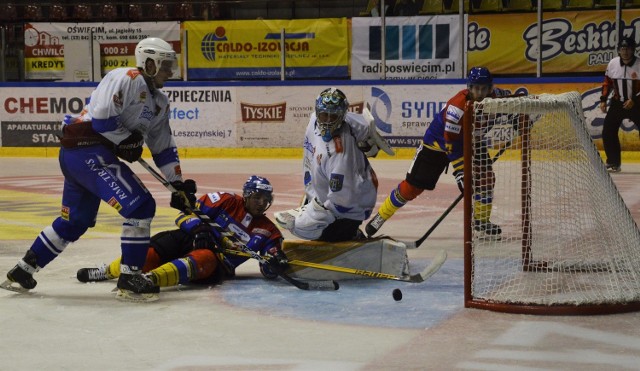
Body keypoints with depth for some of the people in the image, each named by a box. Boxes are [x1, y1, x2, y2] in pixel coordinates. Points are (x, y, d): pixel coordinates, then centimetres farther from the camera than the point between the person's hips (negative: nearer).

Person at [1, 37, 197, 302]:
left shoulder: (159, 103, 18)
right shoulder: (125, 79, -11)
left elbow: (165, 148, 22)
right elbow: (102, 118, -21)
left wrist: (178, 183, 18)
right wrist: (128, 141, -9)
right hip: (86, 149, -10)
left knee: (75, 221, 21)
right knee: (140, 206, -16)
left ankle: (22, 271, 32)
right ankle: (129, 280, -12)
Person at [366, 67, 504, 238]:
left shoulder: (495, 96, -18)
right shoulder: (457, 106, -37)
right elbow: (452, 145, -35)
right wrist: (461, 171, -38)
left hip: (472, 140, 6)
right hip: (439, 141, -5)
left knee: (486, 177, -10)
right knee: (412, 186, -5)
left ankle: (482, 220, 10)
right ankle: (380, 217, 9)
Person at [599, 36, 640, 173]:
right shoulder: (613, 63, -3)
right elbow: (607, 82, 9)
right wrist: (603, 100, 4)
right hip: (617, 103, 4)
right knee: (608, 133, 0)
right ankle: (614, 164, 12)